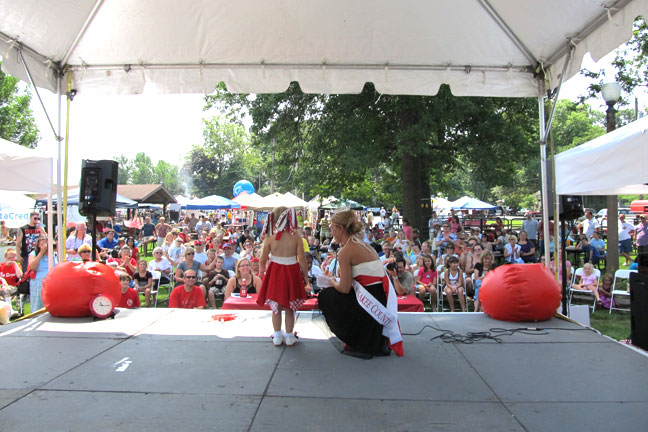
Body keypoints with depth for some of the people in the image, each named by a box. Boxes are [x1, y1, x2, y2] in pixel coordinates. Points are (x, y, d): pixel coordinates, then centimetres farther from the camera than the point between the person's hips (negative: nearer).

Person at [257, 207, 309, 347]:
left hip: (274, 272, 1)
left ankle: (277, 337, 21)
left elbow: (262, 259, -3)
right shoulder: (296, 237, -11)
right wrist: (305, 275, 2)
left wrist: (263, 271, 16)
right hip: (292, 273, 0)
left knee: (276, 308, 14)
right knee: (290, 308, 13)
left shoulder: (269, 237, -8)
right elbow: (302, 258, -10)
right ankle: (289, 336, 21)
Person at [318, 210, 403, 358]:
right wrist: (338, 282, 23)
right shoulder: (364, 245, 14)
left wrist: (333, 283, 10)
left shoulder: (345, 251, -11)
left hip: (371, 303, -8)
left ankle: (356, 344, 13)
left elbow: (344, 289, -11)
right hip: (384, 300, 8)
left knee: (326, 296, 10)